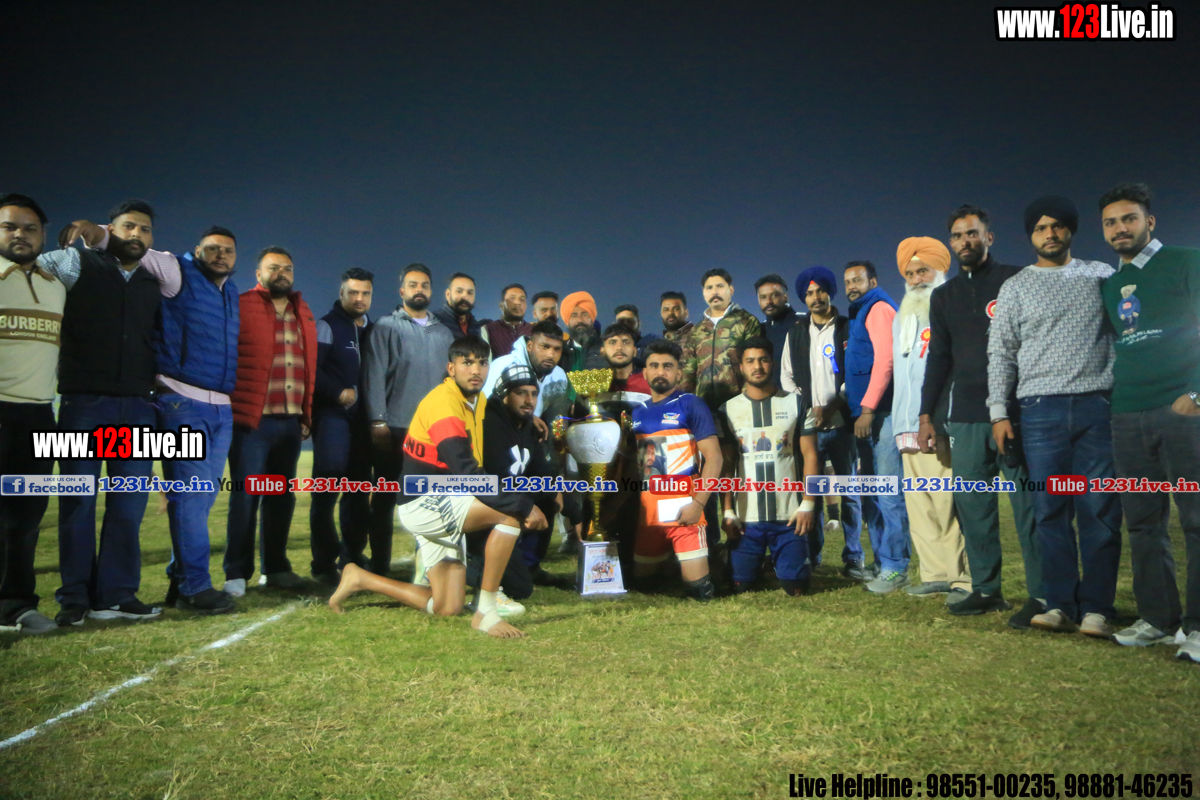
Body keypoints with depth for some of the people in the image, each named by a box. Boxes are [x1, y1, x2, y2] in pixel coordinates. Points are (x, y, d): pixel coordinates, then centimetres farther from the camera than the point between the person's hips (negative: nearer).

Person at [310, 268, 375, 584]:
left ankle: (352, 557, 18)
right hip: (332, 415, -6)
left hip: (362, 417, 6)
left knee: (358, 490, 9)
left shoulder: (373, 330, 17)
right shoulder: (327, 326, -1)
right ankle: (325, 563, -1)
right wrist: (338, 393, -18)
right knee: (327, 487, -7)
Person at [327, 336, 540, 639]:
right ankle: (485, 612, -17)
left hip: (442, 510, 9)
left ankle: (360, 579, 23)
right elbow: (467, 475, -29)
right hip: (423, 504, -9)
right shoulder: (444, 403, -19)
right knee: (511, 513, -25)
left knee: (446, 608, 7)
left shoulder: (477, 403, 10)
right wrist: (524, 505, -27)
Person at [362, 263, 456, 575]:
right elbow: (374, 375, -4)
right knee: (386, 498, 3)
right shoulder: (386, 327, 4)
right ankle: (379, 565, 11)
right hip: (395, 429, -3)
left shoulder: (444, 332, 16)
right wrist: (378, 421, -12)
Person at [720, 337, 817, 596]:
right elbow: (725, 465, 5)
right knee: (741, 586, 1)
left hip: (789, 515, 0)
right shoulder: (729, 409, 6)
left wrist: (808, 505, -4)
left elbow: (809, 455, 4)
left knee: (796, 588, 0)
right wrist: (727, 512, -3)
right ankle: (759, 565, 30)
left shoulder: (794, 403, 6)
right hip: (745, 517, 0)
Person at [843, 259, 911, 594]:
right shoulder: (858, 315, 24)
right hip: (866, 415, 10)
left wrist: (868, 408, -19)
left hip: (881, 413, -10)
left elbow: (885, 360, -15)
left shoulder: (878, 308, -3)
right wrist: (861, 409, 13)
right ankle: (882, 564, 17)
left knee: (889, 494, -9)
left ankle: (895, 569, -5)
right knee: (872, 495, 11)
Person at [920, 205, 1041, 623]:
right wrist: (926, 416, 12)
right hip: (966, 416, 4)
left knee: (1028, 503, -4)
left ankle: (1041, 595, 2)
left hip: (1015, 410, -4)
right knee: (972, 503, 4)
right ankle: (986, 589, 12)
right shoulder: (944, 296, 17)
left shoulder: (1017, 281, 4)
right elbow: (938, 358, 17)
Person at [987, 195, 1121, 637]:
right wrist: (999, 413, -1)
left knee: (1100, 510, -2)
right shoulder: (1016, 287, 10)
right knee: (1051, 510, 0)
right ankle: (1060, 605, 7)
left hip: (1097, 406, 0)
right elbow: (1000, 353, 7)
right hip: (1041, 410, 0)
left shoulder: (1101, 276, 13)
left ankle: (1096, 609, 5)